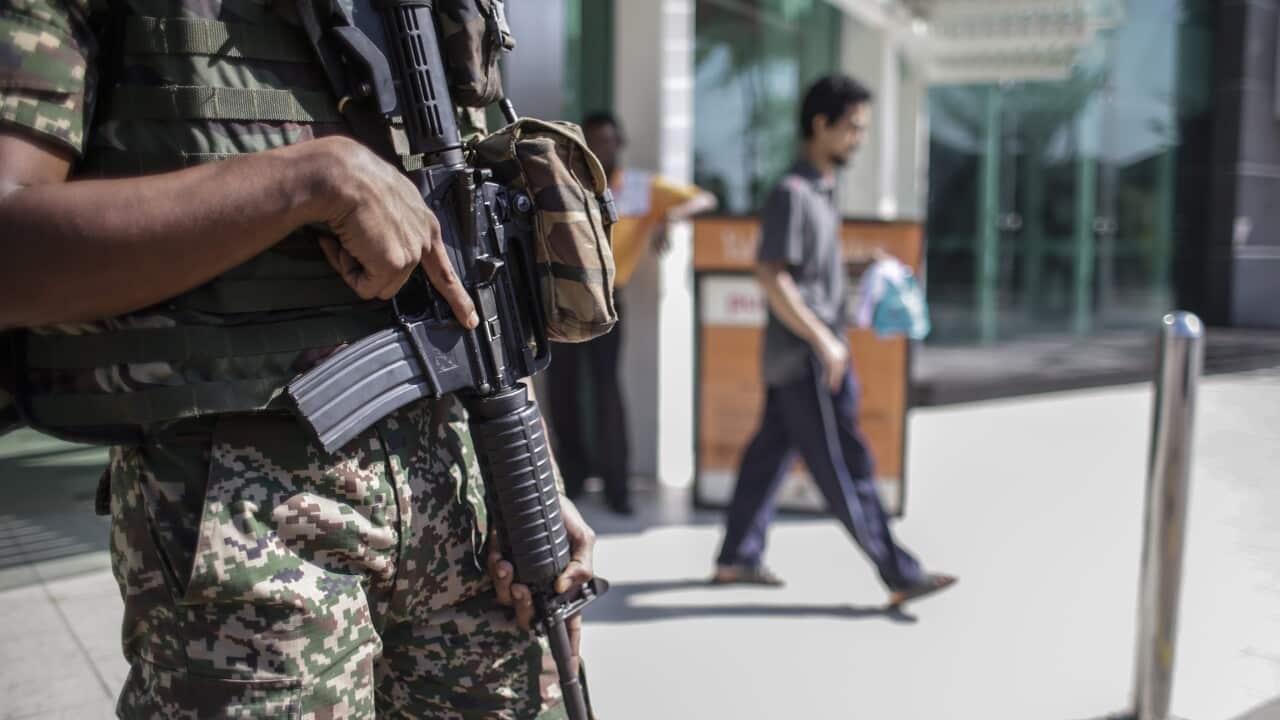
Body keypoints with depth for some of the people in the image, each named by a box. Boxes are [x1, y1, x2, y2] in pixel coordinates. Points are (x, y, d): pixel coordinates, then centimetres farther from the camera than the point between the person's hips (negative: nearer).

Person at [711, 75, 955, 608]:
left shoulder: (821, 190, 15)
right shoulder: (792, 193, -16)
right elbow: (771, 276, -22)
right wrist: (823, 340, -23)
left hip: (807, 356, 10)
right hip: (804, 359, -10)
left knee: (770, 453, 14)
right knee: (845, 468, -3)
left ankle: (736, 559, 24)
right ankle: (900, 576, 4)